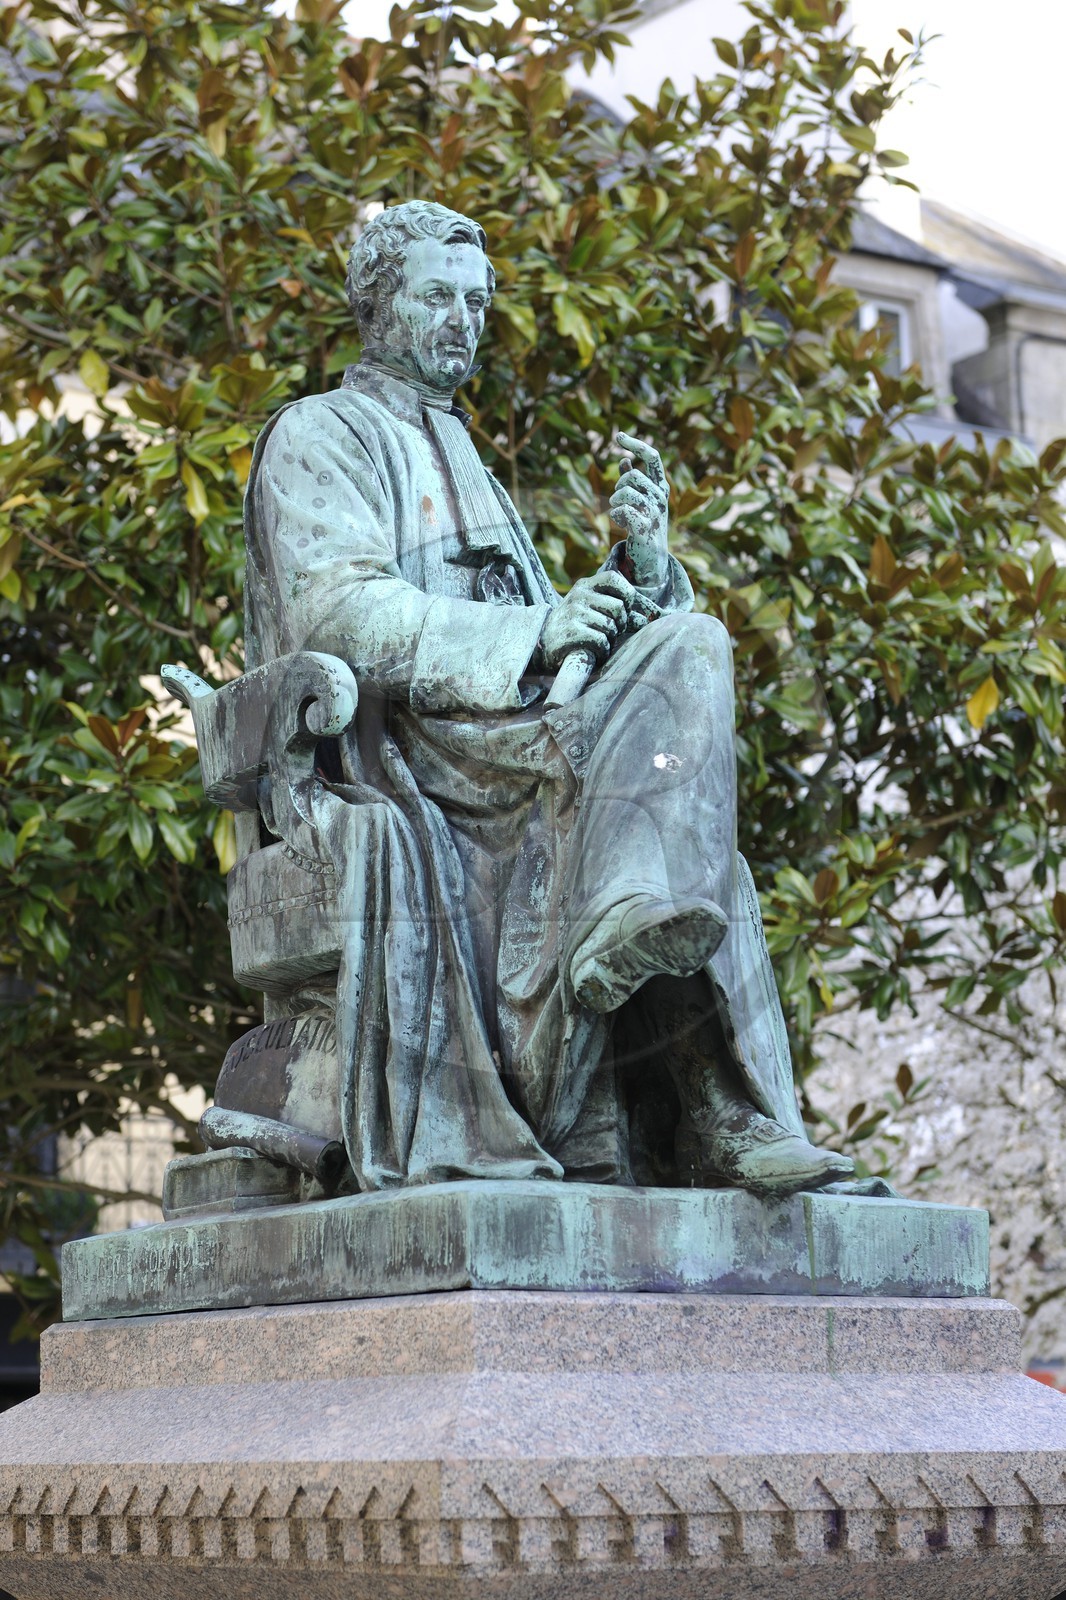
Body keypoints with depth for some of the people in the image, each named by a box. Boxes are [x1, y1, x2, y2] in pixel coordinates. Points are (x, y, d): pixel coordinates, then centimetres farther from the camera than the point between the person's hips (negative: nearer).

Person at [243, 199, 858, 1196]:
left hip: (502, 747, 8)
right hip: (397, 752, -7)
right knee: (688, 649, -26)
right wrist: (532, 635, -19)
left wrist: (639, 571, 0)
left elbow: (574, 645, 22)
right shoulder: (322, 436, 11)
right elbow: (336, 612, -10)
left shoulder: (465, 470, 36)